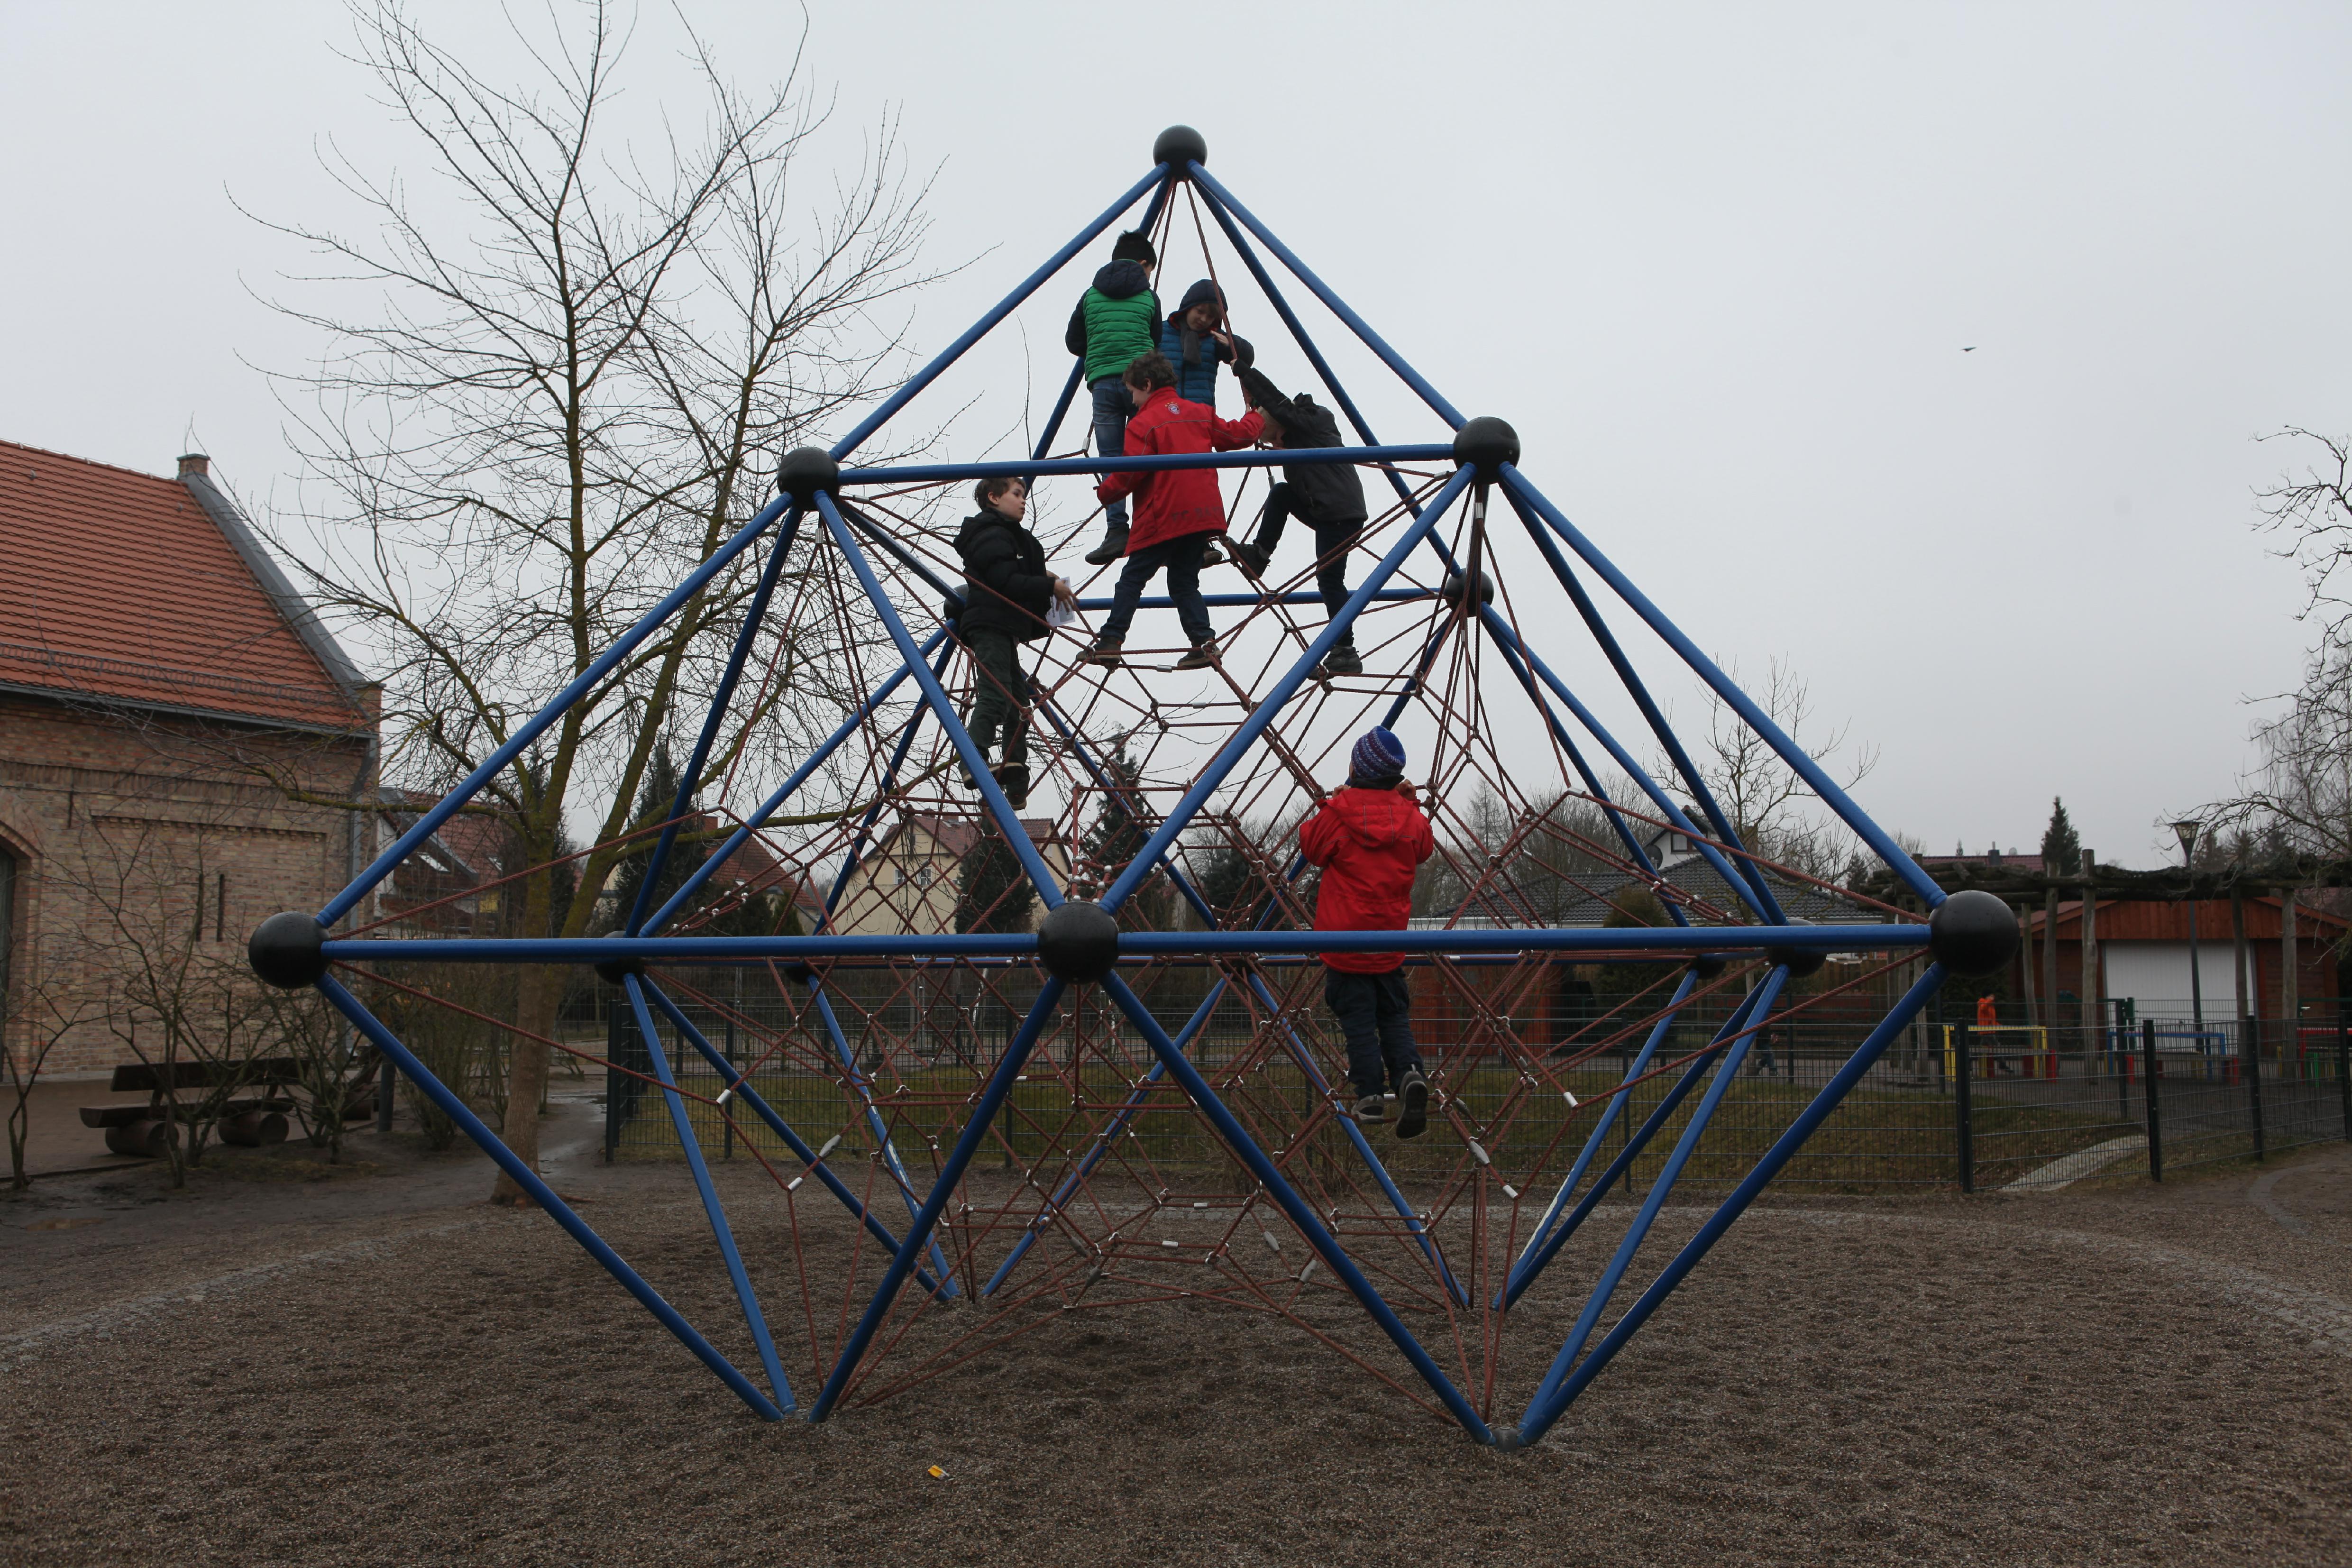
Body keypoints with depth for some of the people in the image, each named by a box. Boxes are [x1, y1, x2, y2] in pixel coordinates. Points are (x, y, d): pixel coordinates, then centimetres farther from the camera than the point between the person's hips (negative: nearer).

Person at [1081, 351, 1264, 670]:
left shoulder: (1143, 423, -7)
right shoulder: (1200, 413, 12)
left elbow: (1131, 473, -12)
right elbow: (1236, 435, 19)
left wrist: (1105, 491, 6)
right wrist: (1258, 419, 40)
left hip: (1162, 518, -6)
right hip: (1204, 515, 6)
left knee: (1132, 579, 2)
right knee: (1184, 582, 13)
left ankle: (1109, 642, -3)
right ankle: (1205, 642, -1)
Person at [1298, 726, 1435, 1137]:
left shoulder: (1338, 814, -11)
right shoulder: (1410, 818, -1)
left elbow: (1310, 845, 6)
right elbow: (1424, 850, 20)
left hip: (1344, 940, -3)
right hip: (1389, 944, 3)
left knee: (1359, 1020, 5)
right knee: (1395, 1017, 13)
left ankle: (1369, 1094, 2)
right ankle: (1410, 1074, -10)